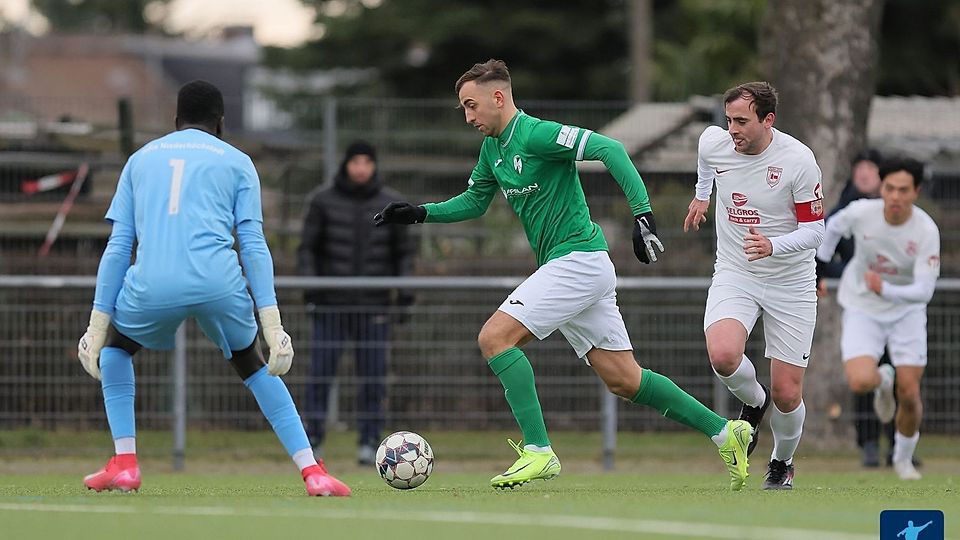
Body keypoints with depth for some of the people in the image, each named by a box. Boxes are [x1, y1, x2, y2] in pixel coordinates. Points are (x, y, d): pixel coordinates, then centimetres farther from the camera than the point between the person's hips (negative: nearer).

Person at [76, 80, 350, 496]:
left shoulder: (141, 159, 24)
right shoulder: (235, 162, 19)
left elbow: (117, 247, 18)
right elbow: (253, 245, 7)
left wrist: (97, 325, 17)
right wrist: (272, 324, 3)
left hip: (153, 286, 0)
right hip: (218, 285, 0)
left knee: (116, 345, 31)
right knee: (252, 365, 25)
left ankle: (124, 464, 18)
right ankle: (312, 471, 13)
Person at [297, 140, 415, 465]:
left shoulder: (391, 204, 4)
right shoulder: (324, 201, 1)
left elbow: (403, 252, 11)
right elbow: (308, 247, 4)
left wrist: (405, 292, 2)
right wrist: (309, 287, -6)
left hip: (374, 304, 1)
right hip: (331, 303, -1)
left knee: (373, 374, -3)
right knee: (321, 370, -6)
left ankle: (369, 441, 3)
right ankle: (313, 438, 1)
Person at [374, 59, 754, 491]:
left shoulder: (536, 134, -14)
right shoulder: (492, 147, 14)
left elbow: (609, 149, -23)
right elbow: (473, 202, 28)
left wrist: (643, 213, -30)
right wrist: (420, 213, 14)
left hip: (578, 258, -10)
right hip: (564, 267, 10)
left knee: (494, 337, -16)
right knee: (624, 380, 9)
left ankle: (538, 451, -17)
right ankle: (724, 432, 16)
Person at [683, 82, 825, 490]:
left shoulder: (798, 160, -19)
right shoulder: (714, 142, -8)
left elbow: (813, 231, -14)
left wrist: (773, 246, -31)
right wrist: (701, 195, 31)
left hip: (790, 284, -2)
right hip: (733, 275, 2)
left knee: (786, 394, -2)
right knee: (723, 356, -28)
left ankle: (782, 463, 29)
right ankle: (753, 401, 7)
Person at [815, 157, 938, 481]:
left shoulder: (926, 231, -23)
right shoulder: (861, 213, -20)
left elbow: (924, 290, -26)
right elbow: (834, 227, 5)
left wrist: (887, 290, -43)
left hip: (906, 311, 0)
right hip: (862, 309, 0)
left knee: (909, 395, -4)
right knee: (860, 381, -23)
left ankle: (903, 459, 25)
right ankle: (883, 381, 18)